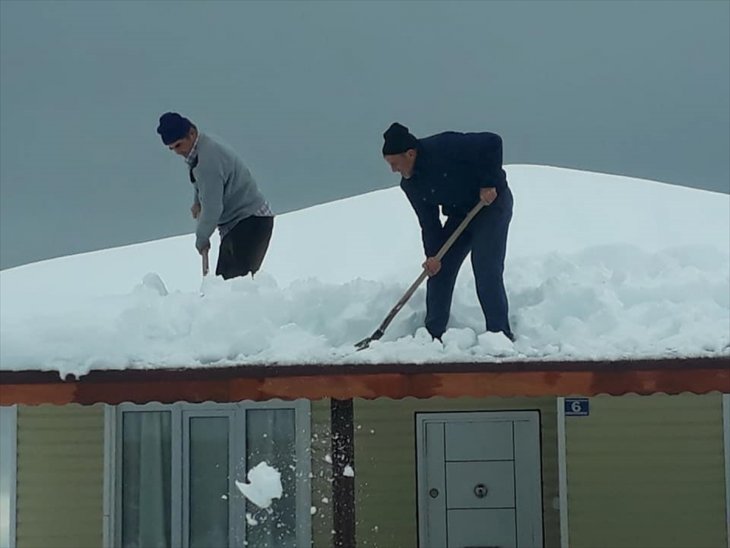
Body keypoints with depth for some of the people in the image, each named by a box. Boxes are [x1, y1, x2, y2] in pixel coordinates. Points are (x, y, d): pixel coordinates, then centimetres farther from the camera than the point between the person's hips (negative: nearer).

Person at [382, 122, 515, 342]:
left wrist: (489, 184, -26)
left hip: (492, 202, -7)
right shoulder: (410, 185, -6)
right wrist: (432, 254, -19)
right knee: (438, 270, 1)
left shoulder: (445, 147, -29)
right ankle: (433, 335, 11)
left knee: (487, 271, -15)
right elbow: (428, 222, -5)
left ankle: (500, 334, -6)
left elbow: (492, 143, -27)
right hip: (459, 213, 7)